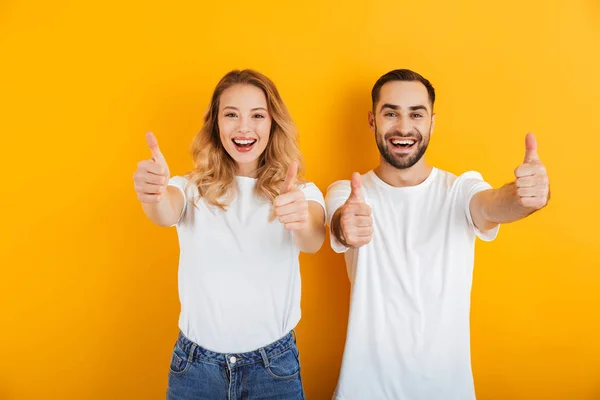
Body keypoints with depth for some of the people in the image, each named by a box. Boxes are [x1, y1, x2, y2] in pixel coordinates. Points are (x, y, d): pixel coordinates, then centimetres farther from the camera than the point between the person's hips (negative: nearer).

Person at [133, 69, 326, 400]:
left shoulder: (302, 192, -5)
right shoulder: (191, 189, -3)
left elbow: (313, 242, -24)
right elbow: (166, 214, -24)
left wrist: (303, 222, -46)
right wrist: (154, 195, -47)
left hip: (274, 364, 0)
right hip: (195, 364, 1)